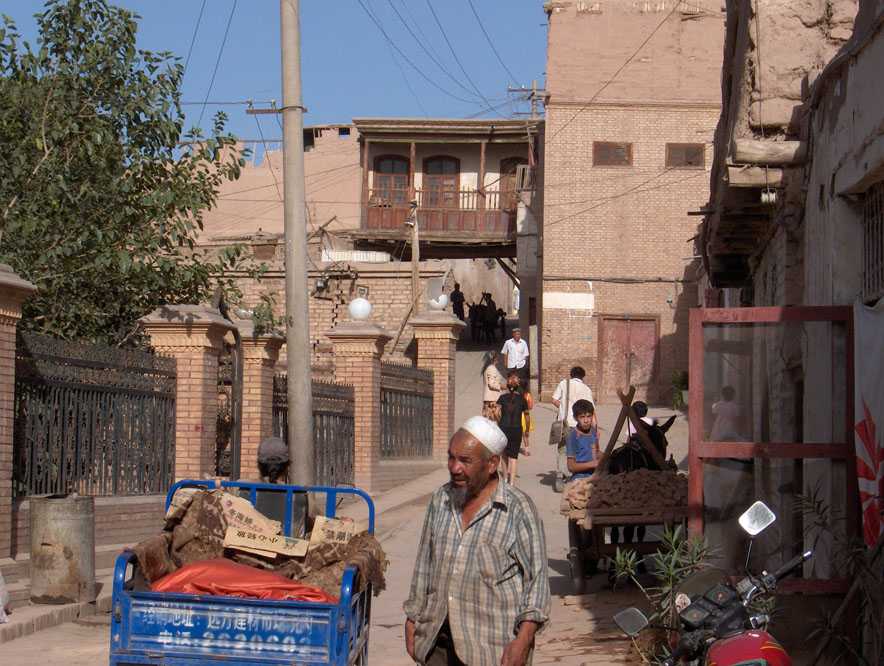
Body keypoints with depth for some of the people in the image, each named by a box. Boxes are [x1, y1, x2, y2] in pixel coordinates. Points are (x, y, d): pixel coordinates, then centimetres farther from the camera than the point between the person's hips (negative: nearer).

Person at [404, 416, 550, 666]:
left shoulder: (518, 509, -8)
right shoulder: (440, 500, 10)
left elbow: (537, 577, -8)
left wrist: (523, 641, -15)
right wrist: (412, 620, 16)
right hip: (438, 641, 5)